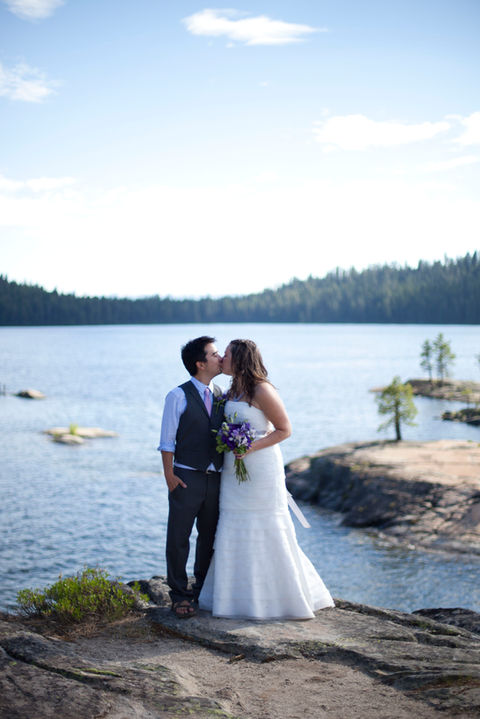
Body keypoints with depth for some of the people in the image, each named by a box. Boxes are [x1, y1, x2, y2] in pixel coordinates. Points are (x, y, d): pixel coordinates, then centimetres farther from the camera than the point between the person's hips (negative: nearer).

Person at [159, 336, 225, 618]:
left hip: (216, 478, 5)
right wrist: (169, 475, -9)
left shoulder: (221, 395, 9)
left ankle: (204, 590, 28)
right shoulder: (179, 396, -7)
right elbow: (167, 441, -5)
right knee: (179, 537, 1)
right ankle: (180, 594, 15)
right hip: (187, 477, -5)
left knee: (210, 536, 13)